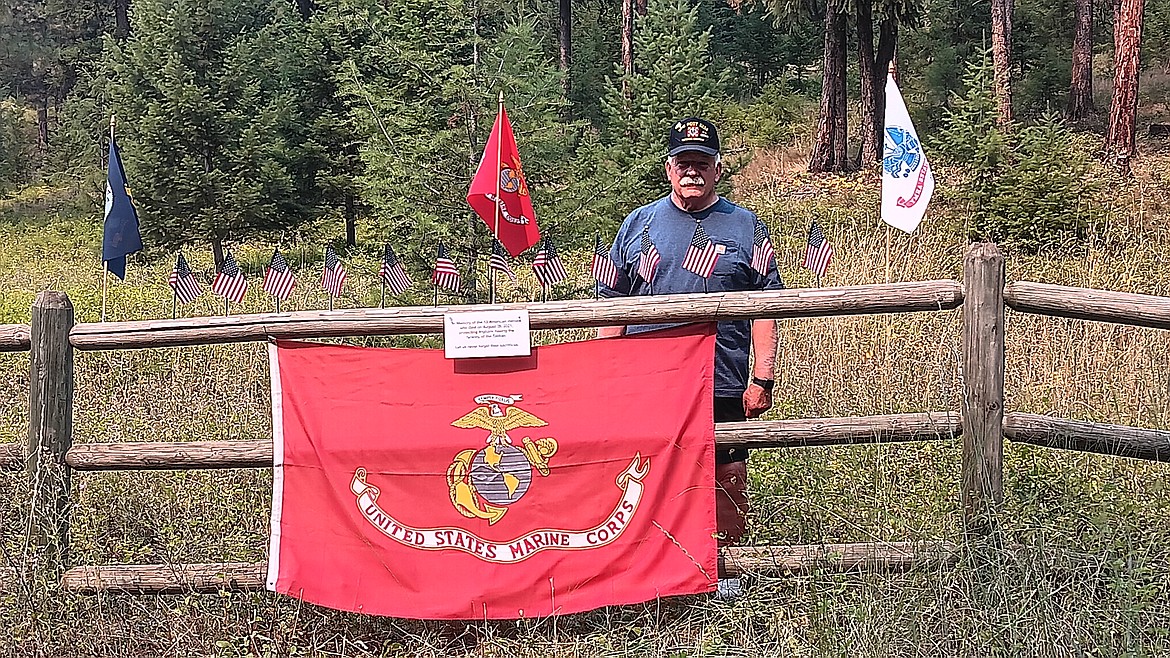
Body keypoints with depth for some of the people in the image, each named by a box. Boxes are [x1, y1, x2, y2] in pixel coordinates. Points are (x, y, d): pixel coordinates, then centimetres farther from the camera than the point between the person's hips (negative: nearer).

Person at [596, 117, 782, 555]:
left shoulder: (745, 228, 7)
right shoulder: (638, 225, 10)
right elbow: (613, 308, 12)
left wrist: (762, 379, -4)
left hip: (724, 392, -1)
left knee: (723, 497, 3)